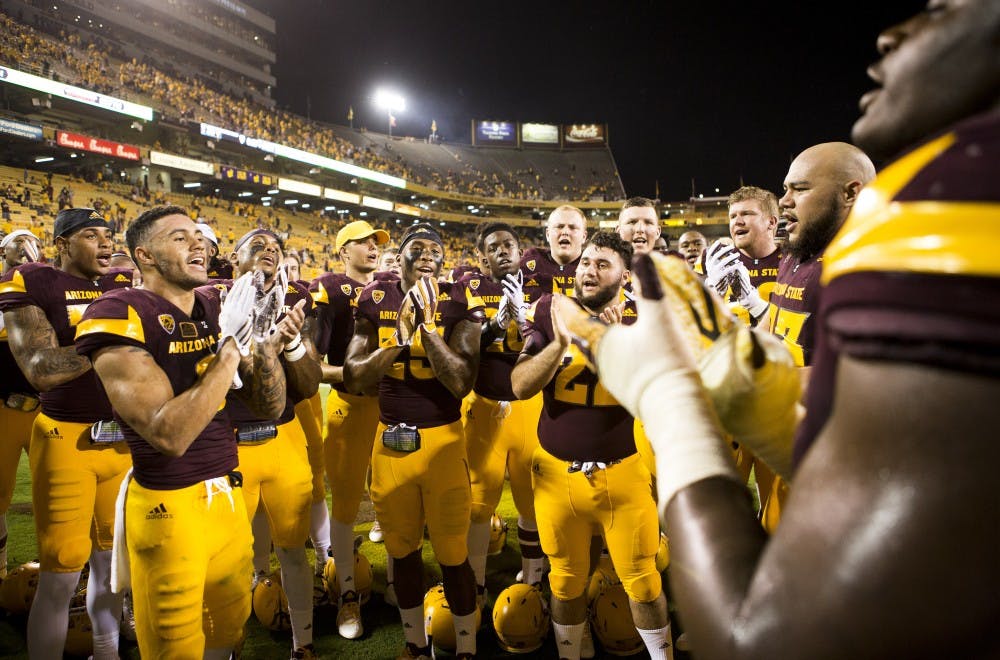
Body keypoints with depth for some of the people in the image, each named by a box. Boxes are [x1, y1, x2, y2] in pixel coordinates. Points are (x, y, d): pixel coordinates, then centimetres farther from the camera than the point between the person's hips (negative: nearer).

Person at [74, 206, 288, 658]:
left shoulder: (219, 309, 3)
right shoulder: (120, 317, -17)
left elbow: (270, 408, 3)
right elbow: (169, 435, -26)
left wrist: (268, 347, -13)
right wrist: (229, 353, -24)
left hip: (229, 496, 6)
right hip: (169, 507, -6)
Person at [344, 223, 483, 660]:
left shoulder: (458, 304, -5)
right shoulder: (375, 301, 2)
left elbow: (461, 382, -16)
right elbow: (354, 380, -5)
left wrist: (426, 324, -22)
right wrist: (400, 334, -18)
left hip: (443, 439, -3)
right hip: (389, 439, 3)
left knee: (452, 554, 4)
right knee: (402, 549, 16)